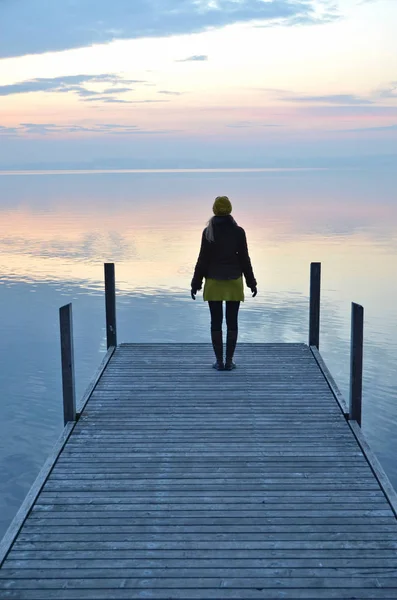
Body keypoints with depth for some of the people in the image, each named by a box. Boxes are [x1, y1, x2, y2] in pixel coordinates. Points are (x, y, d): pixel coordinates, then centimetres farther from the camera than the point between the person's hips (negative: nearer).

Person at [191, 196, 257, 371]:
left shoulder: (208, 231, -7)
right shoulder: (238, 231, -5)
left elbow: (203, 259, -7)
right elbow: (244, 259, -3)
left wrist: (195, 283, 1)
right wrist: (251, 282, 6)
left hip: (214, 282, 0)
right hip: (234, 282, 1)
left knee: (216, 322, 5)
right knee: (232, 322, 6)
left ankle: (219, 361, 6)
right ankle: (229, 361, 6)